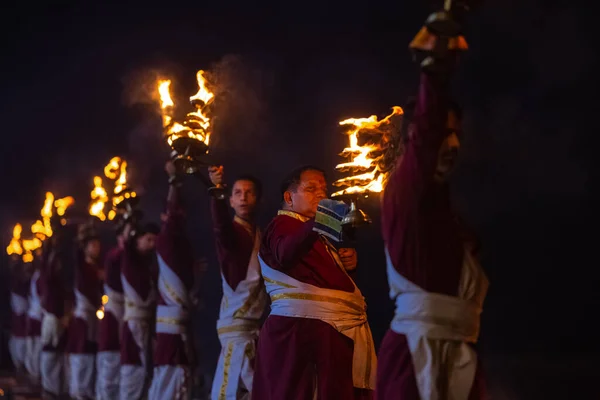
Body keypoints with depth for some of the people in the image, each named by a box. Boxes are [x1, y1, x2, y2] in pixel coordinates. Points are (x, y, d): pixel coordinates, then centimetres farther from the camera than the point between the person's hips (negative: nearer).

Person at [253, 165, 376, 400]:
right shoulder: (284, 224, -3)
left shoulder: (313, 232, 26)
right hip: (308, 327, -9)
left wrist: (349, 260, 12)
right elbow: (286, 254, -27)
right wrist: (315, 225, -45)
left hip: (334, 328, 9)